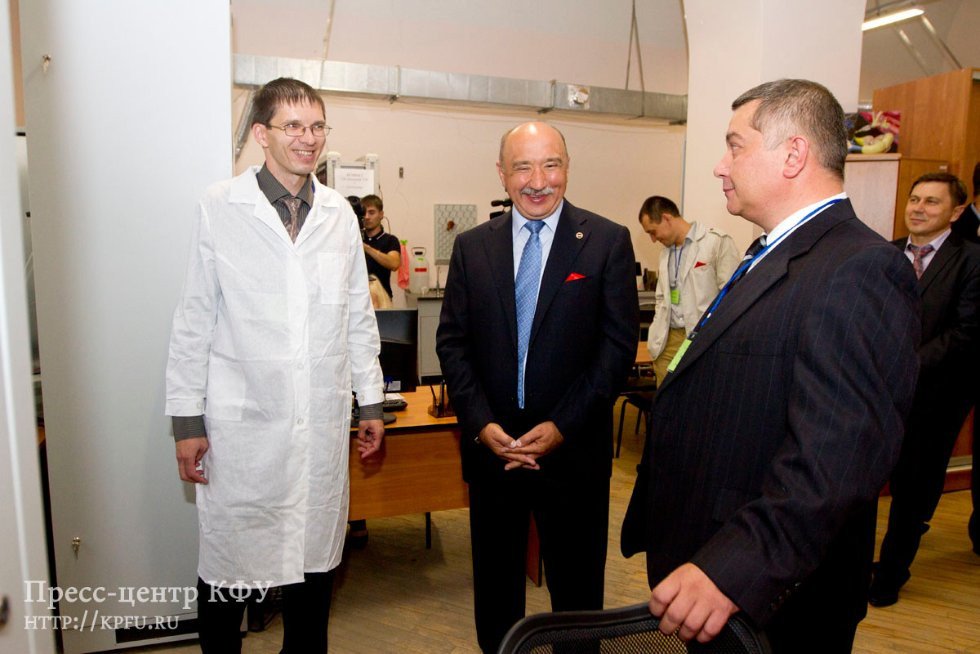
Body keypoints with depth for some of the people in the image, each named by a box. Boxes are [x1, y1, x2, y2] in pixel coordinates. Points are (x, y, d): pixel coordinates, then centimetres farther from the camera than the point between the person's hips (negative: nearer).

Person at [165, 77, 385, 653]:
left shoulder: (340, 213, 5)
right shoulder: (220, 207, -4)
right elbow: (195, 320, -2)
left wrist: (371, 400, 10)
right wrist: (187, 418, -2)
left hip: (324, 420, 3)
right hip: (242, 419, -2)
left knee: (315, 557, 16)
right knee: (229, 558, 10)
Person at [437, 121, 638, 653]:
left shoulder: (608, 241, -4)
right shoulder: (471, 246, 4)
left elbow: (619, 344, -7)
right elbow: (452, 340, 2)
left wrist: (562, 426, -14)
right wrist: (481, 423, -10)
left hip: (574, 449, -2)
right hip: (491, 445, 2)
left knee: (576, 584, 15)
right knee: (494, 578, 19)